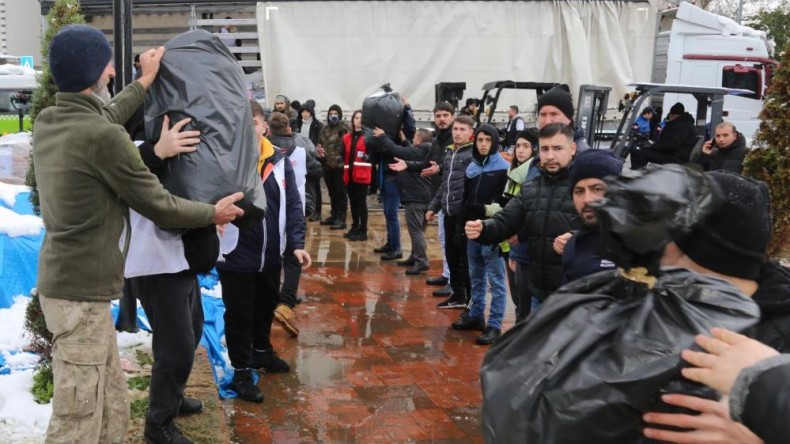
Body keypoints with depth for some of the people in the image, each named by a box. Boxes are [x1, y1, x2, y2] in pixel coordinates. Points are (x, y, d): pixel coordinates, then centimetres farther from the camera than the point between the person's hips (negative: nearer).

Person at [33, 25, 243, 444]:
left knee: (112, 409, 17)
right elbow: (159, 206, -12)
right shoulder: (105, 139, -21)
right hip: (81, 294, -9)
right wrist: (214, 212, 4)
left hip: (65, 283, 9)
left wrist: (144, 82, 35)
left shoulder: (46, 123, 5)